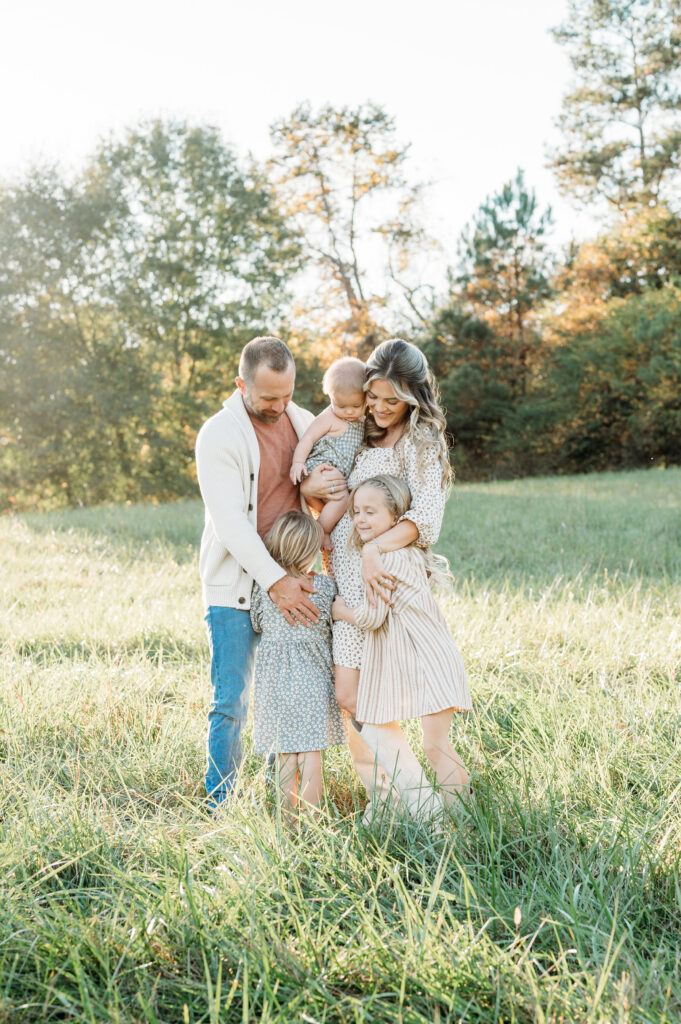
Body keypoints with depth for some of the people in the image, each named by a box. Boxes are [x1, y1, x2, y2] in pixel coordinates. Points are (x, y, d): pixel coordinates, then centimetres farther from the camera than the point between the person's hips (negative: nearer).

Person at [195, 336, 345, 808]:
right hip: (236, 584, -5)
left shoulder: (300, 420, 6)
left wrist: (317, 486, -13)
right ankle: (220, 809, 9)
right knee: (232, 701, -3)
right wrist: (275, 581, -24)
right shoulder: (219, 436, -12)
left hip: (290, 580, 6)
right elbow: (230, 523, -18)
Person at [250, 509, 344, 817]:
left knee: (284, 753, 9)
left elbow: (256, 625, 8)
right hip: (314, 682, 0)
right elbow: (334, 626, 5)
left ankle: (287, 814, 17)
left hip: (275, 683, 1)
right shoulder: (326, 586, -7)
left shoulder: (262, 587, -7)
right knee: (311, 752, 7)